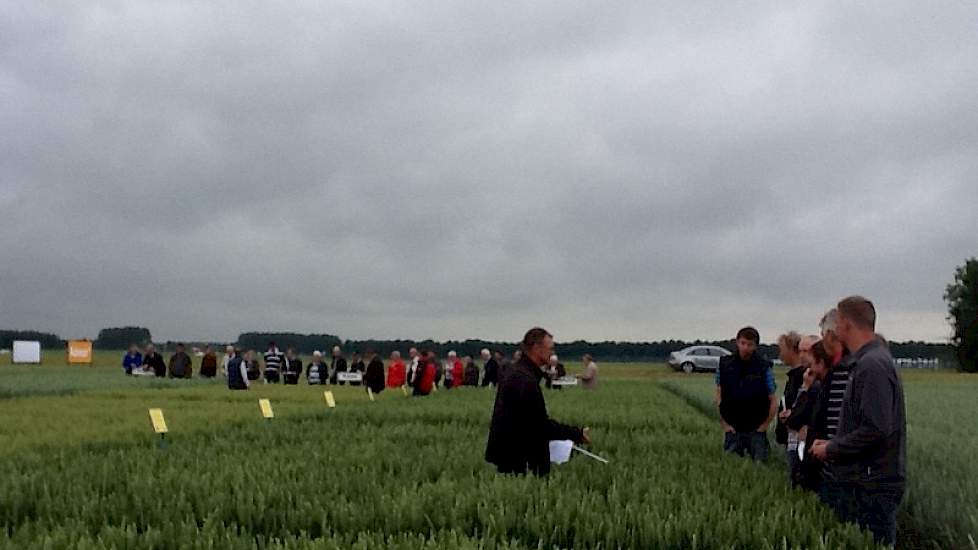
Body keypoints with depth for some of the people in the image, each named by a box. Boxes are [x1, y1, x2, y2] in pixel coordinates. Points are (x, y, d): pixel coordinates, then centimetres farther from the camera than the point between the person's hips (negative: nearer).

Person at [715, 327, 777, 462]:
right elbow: (719, 397, 5)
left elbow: (773, 401, -2)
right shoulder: (725, 365, -1)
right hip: (732, 429, 1)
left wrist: (764, 425, -6)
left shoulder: (764, 368, -6)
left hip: (756, 430, -1)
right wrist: (724, 424, 1)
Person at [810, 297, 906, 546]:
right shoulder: (864, 362, 15)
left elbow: (876, 430, -24)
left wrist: (831, 450, -13)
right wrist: (832, 445, 11)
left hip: (873, 486, -10)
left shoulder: (872, 365, -17)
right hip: (862, 481, 10)